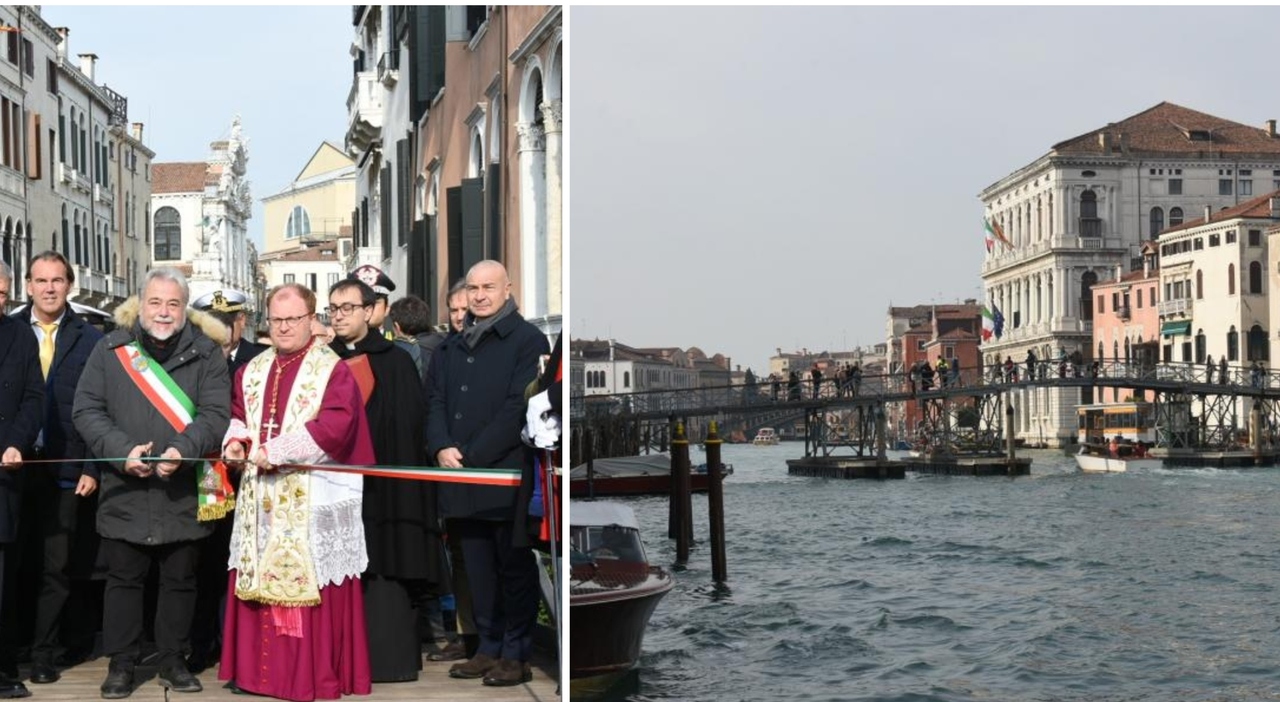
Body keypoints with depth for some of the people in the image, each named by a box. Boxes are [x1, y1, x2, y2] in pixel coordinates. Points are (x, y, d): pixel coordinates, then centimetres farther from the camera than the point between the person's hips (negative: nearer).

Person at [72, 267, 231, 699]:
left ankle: (173, 661, 22)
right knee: (124, 578, 7)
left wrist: (182, 450, -23)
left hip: (183, 492, 0)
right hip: (124, 491, 0)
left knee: (180, 579, 10)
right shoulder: (110, 350, 3)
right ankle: (121, 664, 18)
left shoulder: (206, 353, 1)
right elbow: (87, 409, -1)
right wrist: (122, 450, -15)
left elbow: (216, 414, -7)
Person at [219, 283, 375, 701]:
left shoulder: (333, 370, -5)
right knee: (258, 581, 9)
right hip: (261, 498, 6)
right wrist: (235, 442, -2)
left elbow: (334, 426, -17)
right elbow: (236, 415, 22)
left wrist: (276, 450, -18)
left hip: (313, 501, -6)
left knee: (310, 583, -4)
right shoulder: (252, 371, 15)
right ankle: (258, 668, 19)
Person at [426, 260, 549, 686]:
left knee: (514, 568, -1)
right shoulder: (450, 348, 18)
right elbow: (435, 403, 14)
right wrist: (441, 447, -6)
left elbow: (519, 408, -12)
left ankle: (516, 655, 5)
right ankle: (489, 648, 17)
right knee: (478, 569, 10)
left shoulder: (527, 341, -3)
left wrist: (472, 457, -14)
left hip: (508, 477, -6)